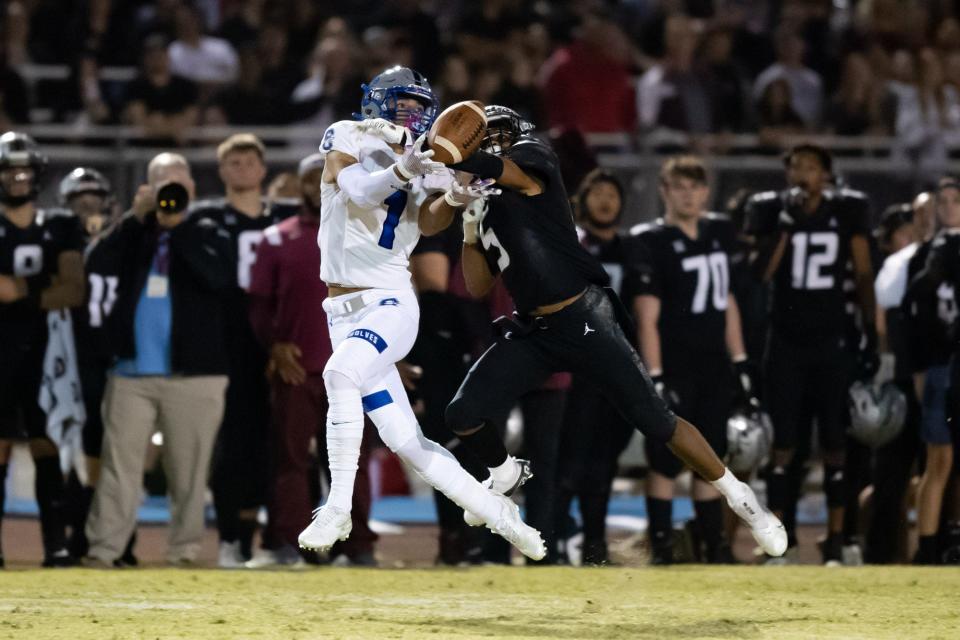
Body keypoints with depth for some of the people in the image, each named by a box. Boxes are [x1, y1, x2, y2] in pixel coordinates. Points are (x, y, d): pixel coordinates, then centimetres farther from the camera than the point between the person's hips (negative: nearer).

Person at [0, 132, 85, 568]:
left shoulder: (60, 228, 9)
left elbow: (73, 293, -2)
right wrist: (40, 290, -13)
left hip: (45, 352, 2)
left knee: (47, 448, -1)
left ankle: (57, 544, 0)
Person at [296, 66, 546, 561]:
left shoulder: (425, 162, 7)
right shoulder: (348, 139, 3)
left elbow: (429, 223, -10)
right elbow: (358, 191, -17)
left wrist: (453, 198, -30)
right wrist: (403, 170, -36)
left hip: (392, 304, -1)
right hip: (344, 311, 1)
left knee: (341, 372, -32)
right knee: (406, 442, -2)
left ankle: (338, 510, -29)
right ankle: (499, 515, 12)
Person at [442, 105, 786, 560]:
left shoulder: (534, 163, -5)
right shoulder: (484, 204, 15)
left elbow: (486, 167, -26)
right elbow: (478, 287, 14)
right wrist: (470, 228, 0)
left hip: (585, 322, -7)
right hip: (531, 332, 7)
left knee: (657, 422, -6)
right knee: (463, 414, -4)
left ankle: (741, 500, 7)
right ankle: (506, 475, 26)